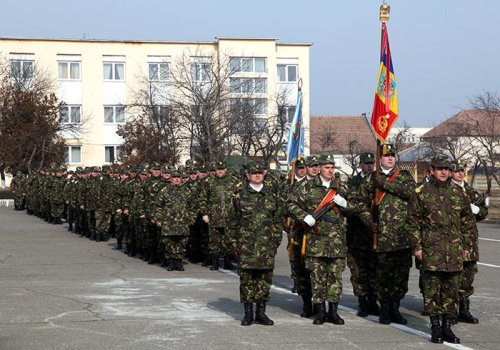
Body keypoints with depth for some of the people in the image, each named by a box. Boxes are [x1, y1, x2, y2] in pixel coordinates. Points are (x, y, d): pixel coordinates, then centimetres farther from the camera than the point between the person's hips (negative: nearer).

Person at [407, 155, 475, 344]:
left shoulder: (458, 193, 10)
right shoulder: (421, 193, 0)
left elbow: (467, 221, 16)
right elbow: (413, 222, 1)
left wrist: (466, 246, 12)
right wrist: (416, 247, -4)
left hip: (454, 250, 3)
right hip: (431, 249, -3)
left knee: (452, 289, 6)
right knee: (432, 289, -1)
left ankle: (447, 327, 15)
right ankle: (435, 327, 7)